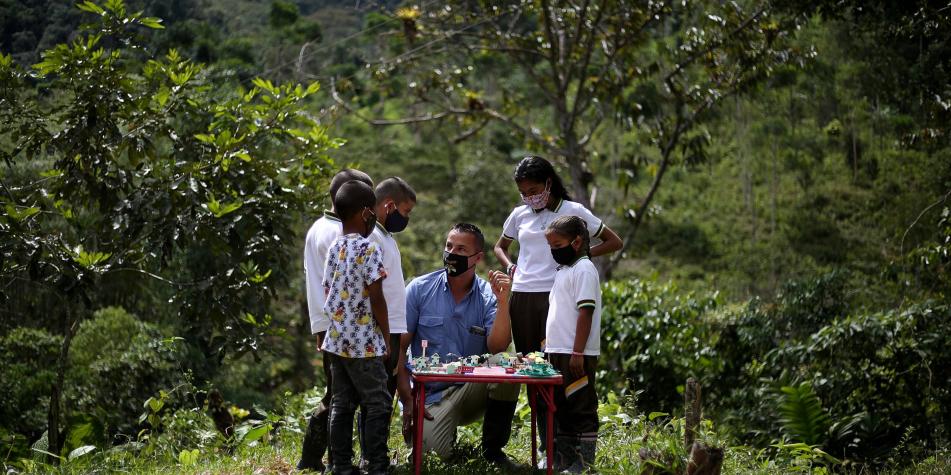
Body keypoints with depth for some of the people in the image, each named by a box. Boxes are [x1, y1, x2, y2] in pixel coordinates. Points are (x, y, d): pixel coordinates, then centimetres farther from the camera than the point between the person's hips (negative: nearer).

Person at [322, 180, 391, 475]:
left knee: (342, 404, 10)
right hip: (364, 343, -7)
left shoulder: (333, 249, 9)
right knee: (377, 404, 0)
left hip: (336, 340, 7)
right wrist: (386, 337, -6)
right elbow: (376, 299, -15)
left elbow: (329, 295, 13)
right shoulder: (369, 249, -14)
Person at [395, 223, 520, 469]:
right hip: (431, 395, -2)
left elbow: (496, 347, -16)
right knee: (436, 455, -26)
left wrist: (502, 301, -27)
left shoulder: (488, 295, -2)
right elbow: (399, 347, -3)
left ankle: (493, 449, -10)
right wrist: (408, 401, -11)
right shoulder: (419, 289, -3)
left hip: (473, 389, 2)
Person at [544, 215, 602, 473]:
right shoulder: (563, 271, 17)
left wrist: (578, 353, -22)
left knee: (581, 409, -3)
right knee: (561, 408, 14)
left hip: (576, 355, -9)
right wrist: (550, 346, 18)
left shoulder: (583, 270, -11)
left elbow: (585, 312, -18)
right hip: (558, 353, 9)